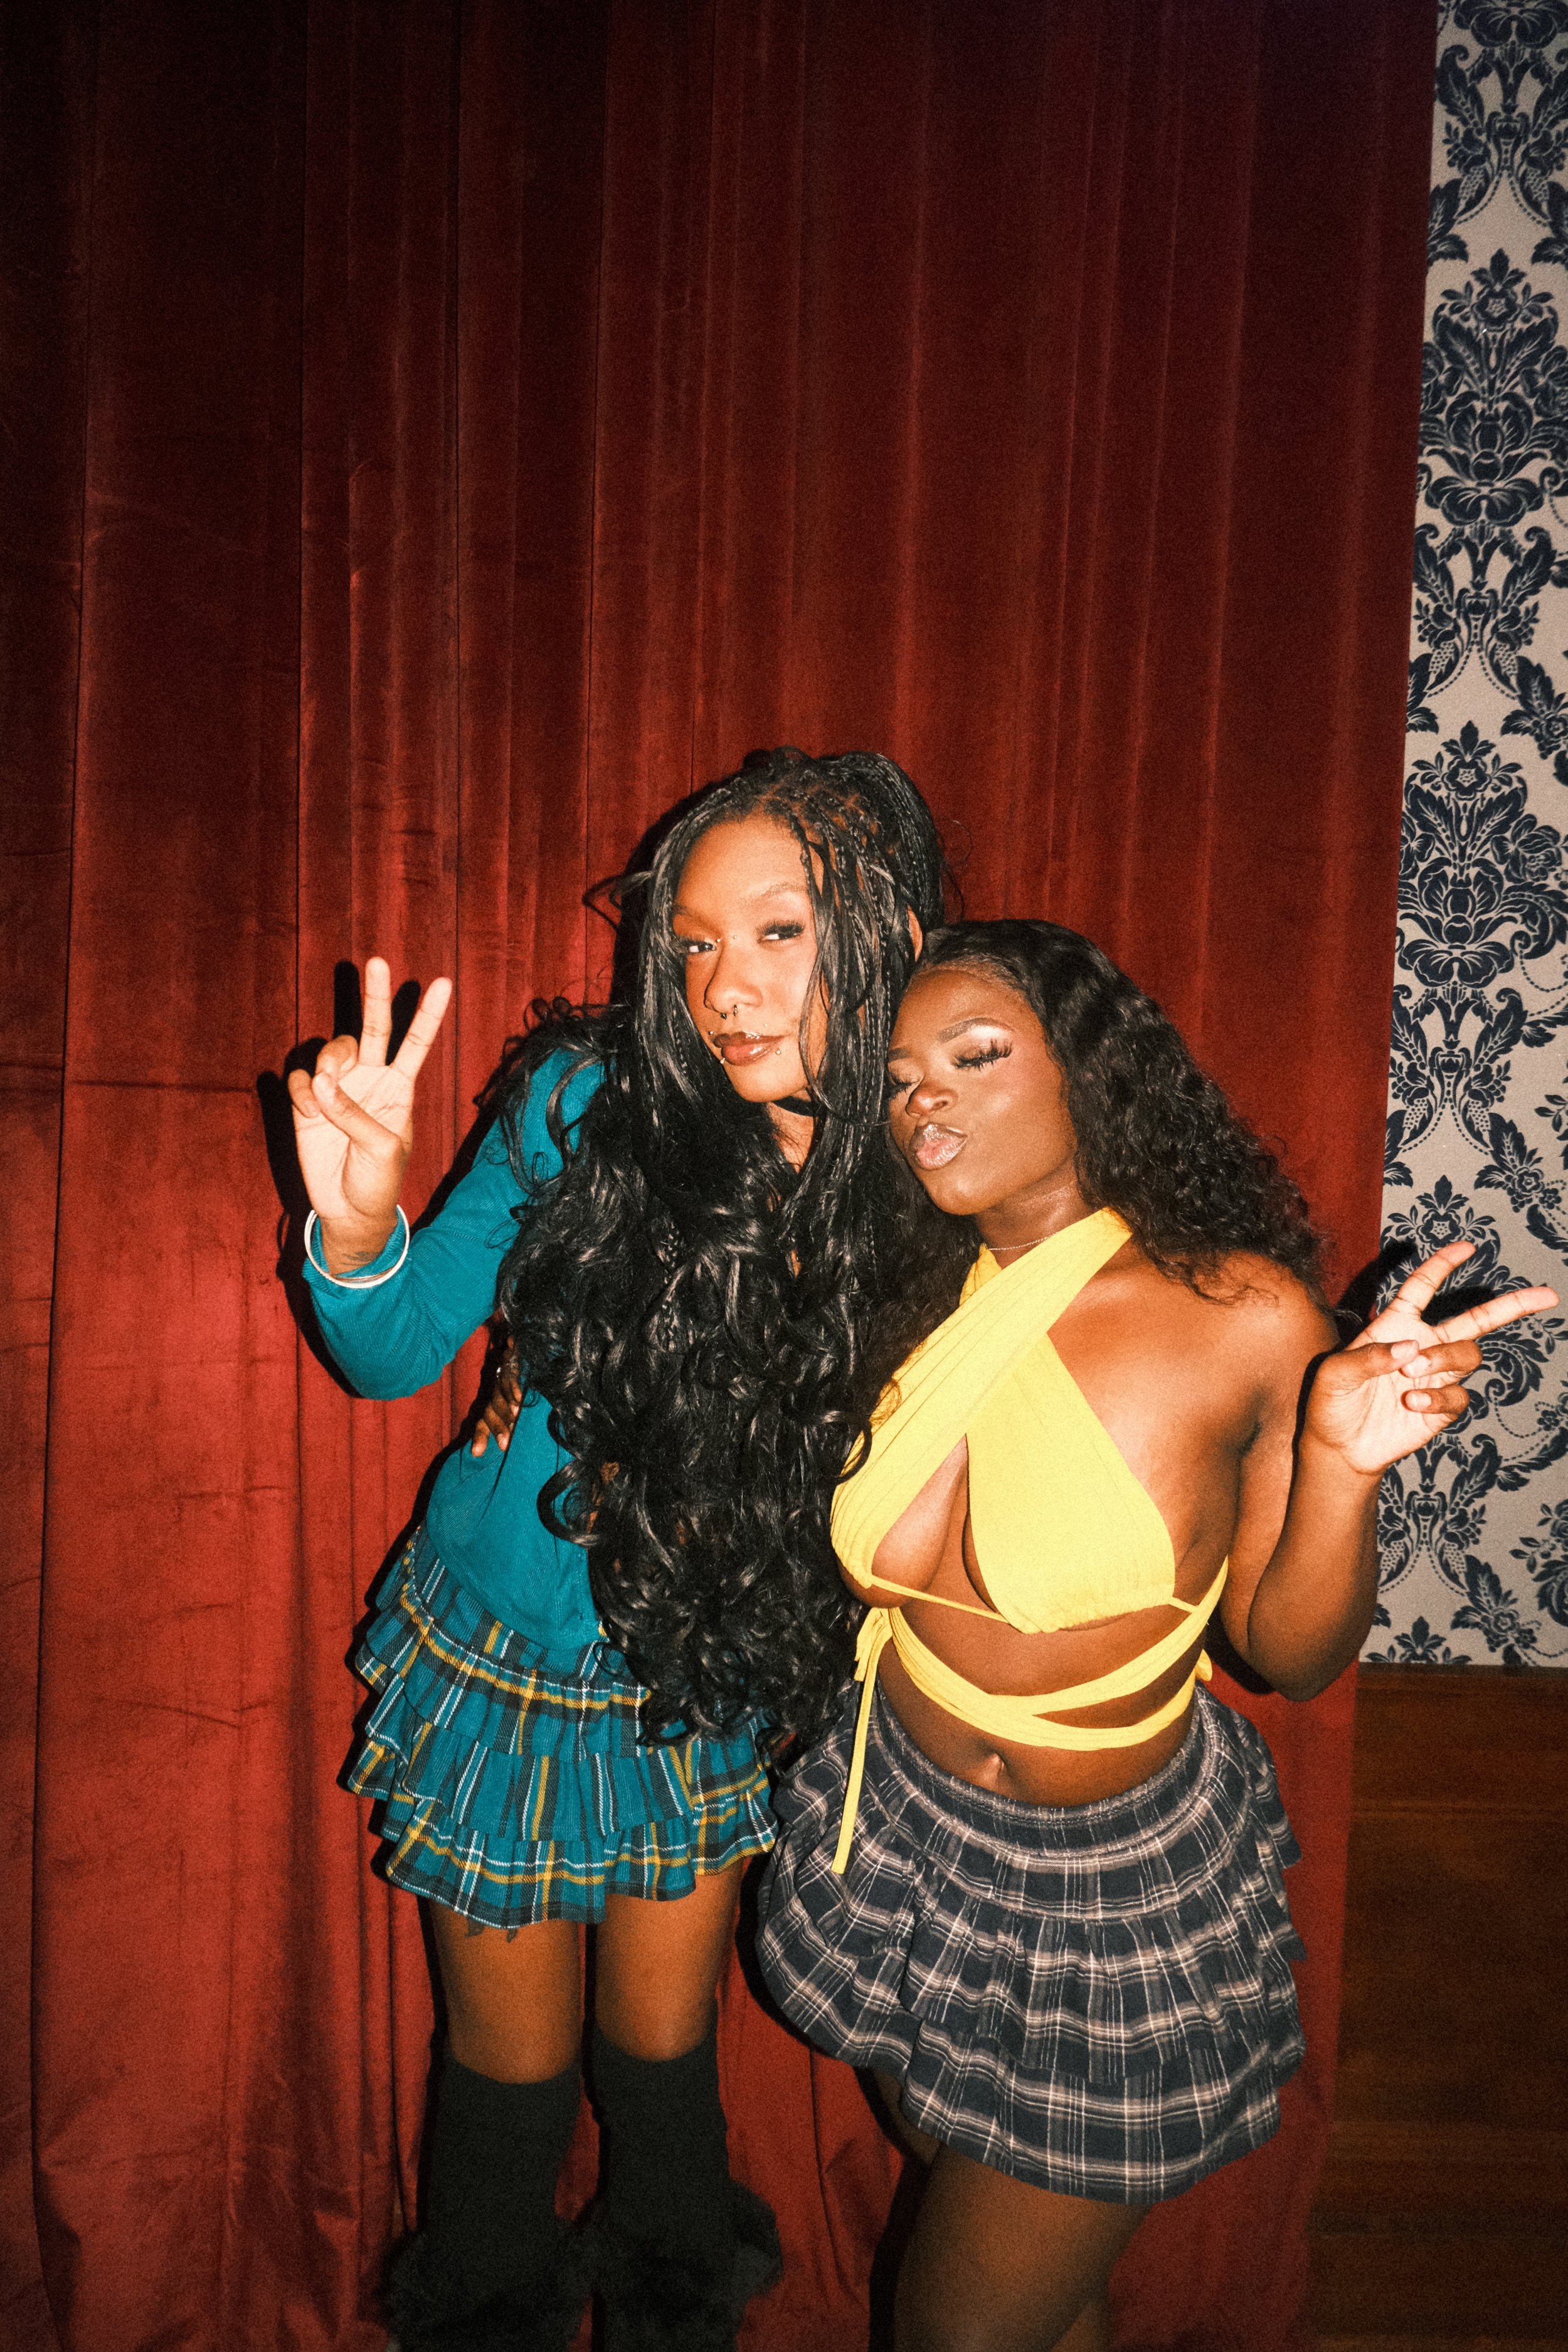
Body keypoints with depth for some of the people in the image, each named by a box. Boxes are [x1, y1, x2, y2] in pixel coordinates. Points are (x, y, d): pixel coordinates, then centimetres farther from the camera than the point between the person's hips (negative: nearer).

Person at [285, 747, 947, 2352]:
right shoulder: (588, 1102, -19)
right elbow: (396, 1354, -10)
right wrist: (358, 1227, -30)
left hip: (718, 1692, 1)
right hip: (506, 1662, -1)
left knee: (662, 2043, 23)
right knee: (514, 2064, 18)